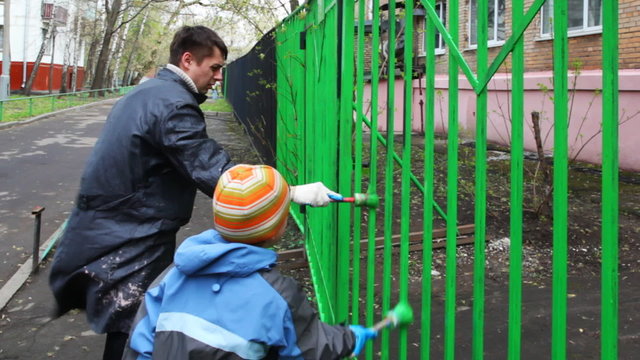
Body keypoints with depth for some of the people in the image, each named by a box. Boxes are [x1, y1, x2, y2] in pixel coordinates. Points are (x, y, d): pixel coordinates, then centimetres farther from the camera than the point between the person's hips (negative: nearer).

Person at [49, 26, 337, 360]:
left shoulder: (148, 92, 13)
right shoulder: (173, 104, -20)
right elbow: (214, 172, -28)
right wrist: (293, 192, -28)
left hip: (112, 229, 10)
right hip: (128, 247, -10)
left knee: (131, 332, 19)